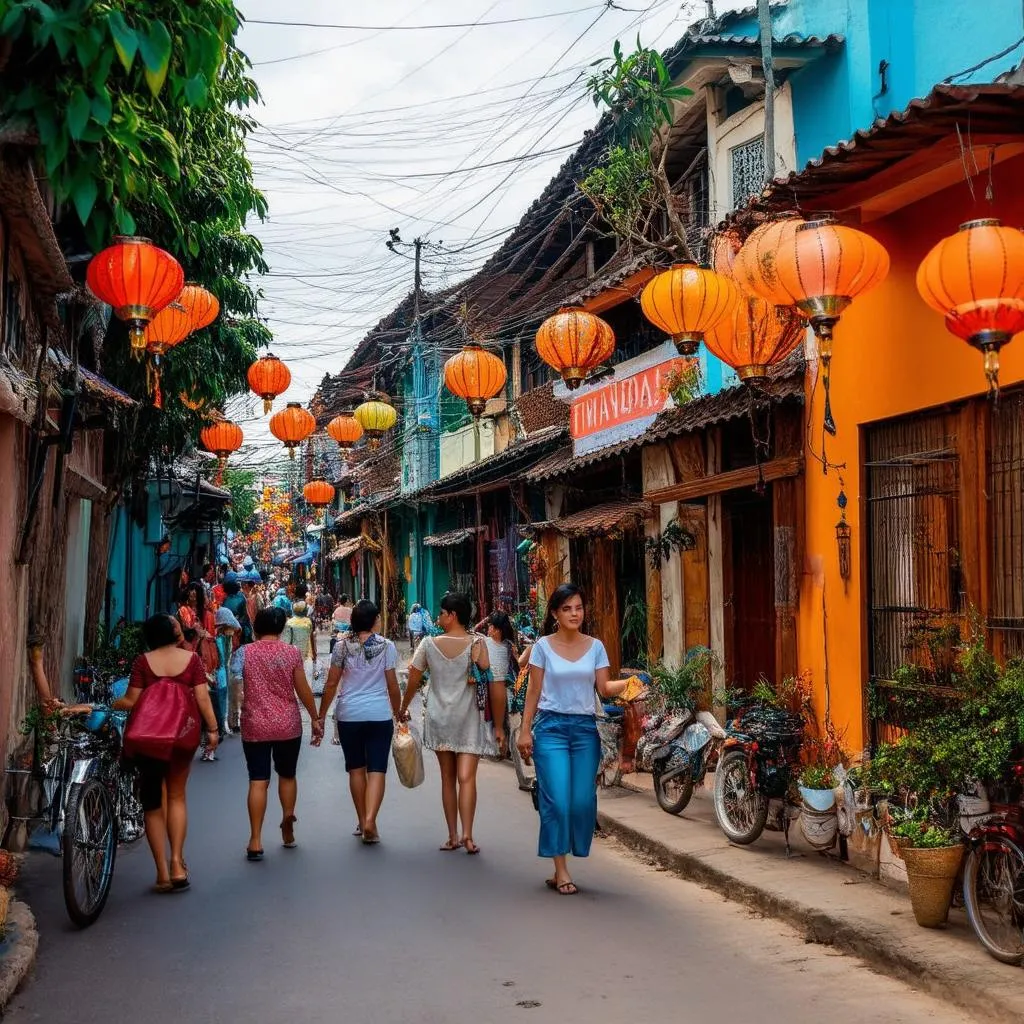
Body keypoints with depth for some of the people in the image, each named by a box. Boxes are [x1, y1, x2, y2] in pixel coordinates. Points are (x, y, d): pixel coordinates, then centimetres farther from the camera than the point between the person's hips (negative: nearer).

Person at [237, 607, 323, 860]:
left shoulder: (244, 653, -4)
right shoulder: (291, 653, -4)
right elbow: (303, 690, 0)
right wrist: (315, 718, 10)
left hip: (255, 726, 0)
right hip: (288, 725, 1)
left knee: (258, 781, 1)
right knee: (287, 775, 21)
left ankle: (255, 841, -2)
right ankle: (288, 817, 6)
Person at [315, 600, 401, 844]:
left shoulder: (342, 646, 0)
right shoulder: (386, 646, -3)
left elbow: (331, 684, 1)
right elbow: (392, 685, -1)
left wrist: (321, 716, 9)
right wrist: (398, 713, 11)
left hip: (349, 714, 2)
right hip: (380, 714, -1)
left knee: (356, 768, 13)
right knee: (377, 770, 0)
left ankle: (362, 822, 20)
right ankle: (370, 822, -15)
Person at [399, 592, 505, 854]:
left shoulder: (429, 644, -3)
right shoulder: (478, 645, -8)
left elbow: (412, 681, 5)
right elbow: (495, 686, -9)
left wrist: (403, 710, 22)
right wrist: (499, 726, -1)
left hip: (439, 718, 2)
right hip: (469, 719, -2)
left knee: (448, 777, 12)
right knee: (466, 777, -5)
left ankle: (453, 836, 14)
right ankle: (467, 835, -16)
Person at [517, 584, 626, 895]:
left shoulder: (595, 647, 7)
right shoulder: (543, 646, 1)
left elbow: (604, 688, 2)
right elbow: (534, 691, 3)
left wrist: (630, 682, -17)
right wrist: (525, 730, -1)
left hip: (585, 728, 3)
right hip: (551, 726, -2)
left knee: (583, 799, -1)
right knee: (557, 799, -8)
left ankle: (562, 866, 15)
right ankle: (561, 871, 0)